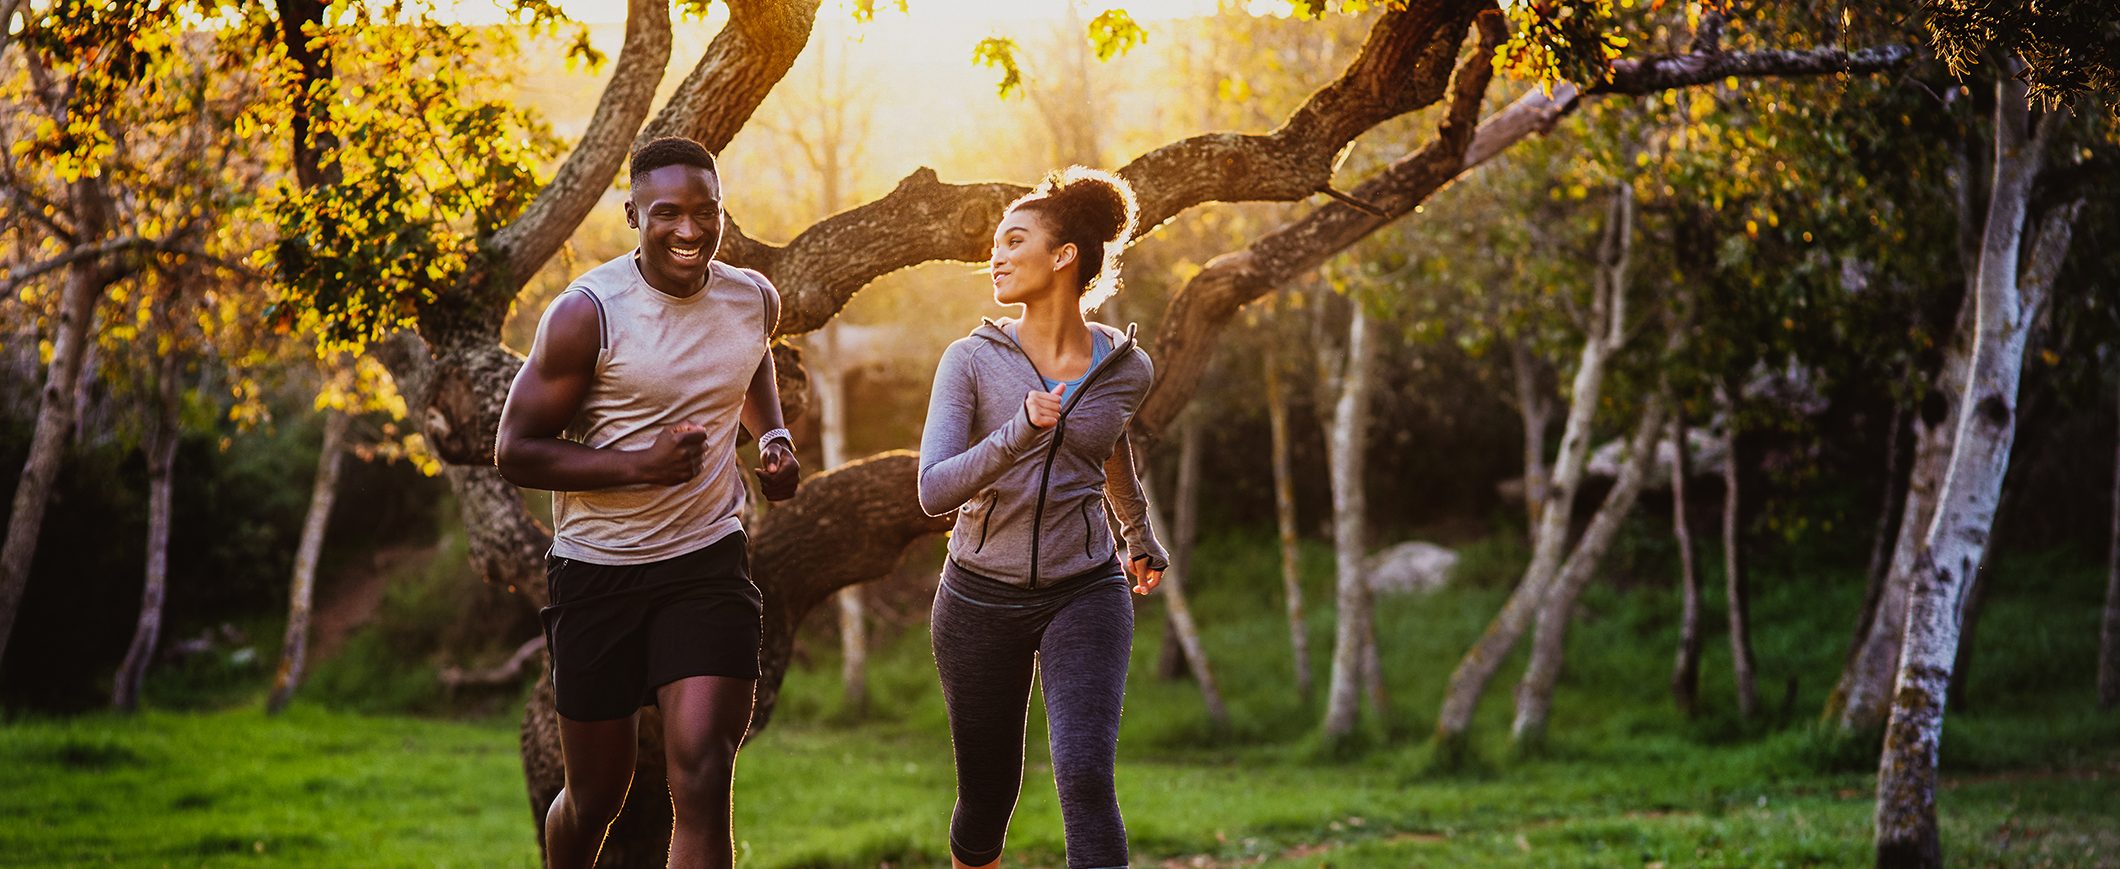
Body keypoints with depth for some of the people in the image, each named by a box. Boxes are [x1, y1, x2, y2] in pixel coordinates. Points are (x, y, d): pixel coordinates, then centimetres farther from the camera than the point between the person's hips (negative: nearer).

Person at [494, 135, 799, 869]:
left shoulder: (755, 300, 0)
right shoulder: (588, 313, -16)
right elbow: (515, 451, -13)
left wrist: (773, 435, 6)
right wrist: (642, 463, -25)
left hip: (708, 561, 2)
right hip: (598, 570, -2)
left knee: (703, 780, -14)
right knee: (596, 799, 11)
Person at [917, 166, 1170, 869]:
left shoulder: (1126, 368, -2)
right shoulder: (972, 360, -7)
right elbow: (934, 491, -17)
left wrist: (1140, 535, 37)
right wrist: (1019, 435, -33)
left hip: (1084, 593, 0)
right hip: (981, 596, 0)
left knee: (1086, 780, -20)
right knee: (987, 795, 12)